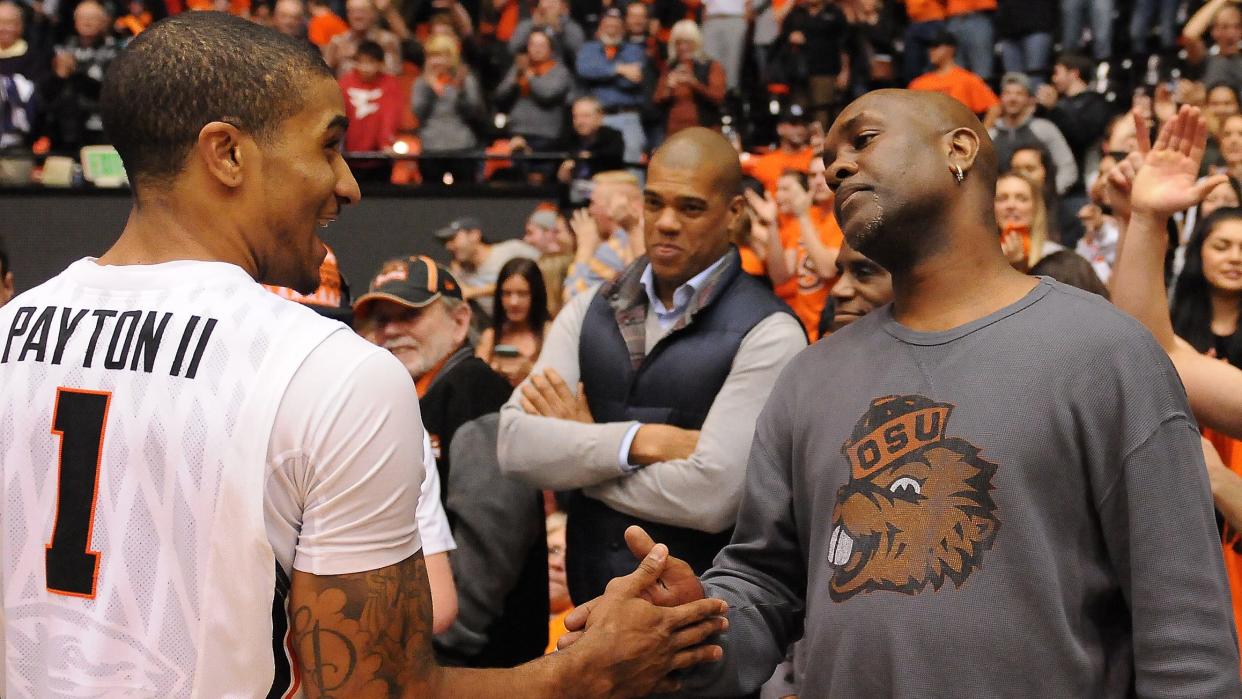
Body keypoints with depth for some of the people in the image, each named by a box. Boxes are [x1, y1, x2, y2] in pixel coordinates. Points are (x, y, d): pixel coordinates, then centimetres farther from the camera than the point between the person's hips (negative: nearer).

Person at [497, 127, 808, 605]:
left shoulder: (768, 333, -14)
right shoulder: (588, 312, 3)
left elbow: (710, 497, -23)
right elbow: (515, 445, -8)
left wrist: (573, 457, -11)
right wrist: (643, 441, -21)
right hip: (588, 594, 4)